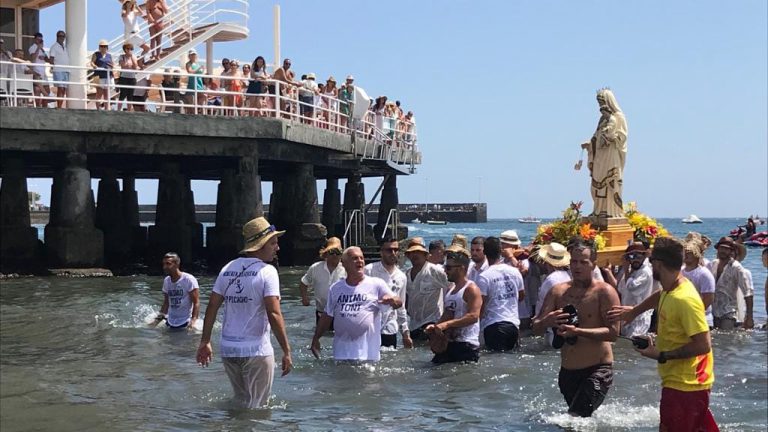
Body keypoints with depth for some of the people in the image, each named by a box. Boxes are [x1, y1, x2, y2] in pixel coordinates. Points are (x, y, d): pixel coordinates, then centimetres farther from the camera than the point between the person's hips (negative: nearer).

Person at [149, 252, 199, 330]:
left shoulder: (189, 280, -12)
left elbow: (196, 303, -15)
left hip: (185, 324, -6)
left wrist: (193, 320, -27)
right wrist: (158, 320, 5)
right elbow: (166, 303, 14)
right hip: (170, 323, 6)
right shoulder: (166, 281, 6)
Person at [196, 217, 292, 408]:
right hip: (256, 350, -6)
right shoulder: (267, 271, -12)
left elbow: (212, 307, 6)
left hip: (228, 349, 6)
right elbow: (274, 314, -19)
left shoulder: (228, 269, 7)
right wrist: (287, 351, -16)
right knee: (256, 408, 5)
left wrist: (205, 342, 13)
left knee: (240, 402, 23)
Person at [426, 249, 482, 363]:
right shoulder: (450, 291, 17)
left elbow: (473, 316, -23)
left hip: (466, 345, -9)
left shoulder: (471, 289, -10)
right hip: (448, 343, 9)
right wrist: (435, 326, 2)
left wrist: (447, 324, -27)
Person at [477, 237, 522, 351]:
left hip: (493, 325, -5)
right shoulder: (515, 272, 5)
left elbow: (481, 306, -12)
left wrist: (478, 321, 2)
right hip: (513, 323, 5)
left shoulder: (484, 277, -12)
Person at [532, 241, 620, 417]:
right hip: (567, 371, 6)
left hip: (597, 370, -6)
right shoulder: (558, 291, 6)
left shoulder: (604, 292, -8)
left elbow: (612, 333, -19)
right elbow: (536, 328, 3)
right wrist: (547, 321, -21)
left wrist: (577, 331, -30)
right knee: (581, 417, 20)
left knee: (576, 418, -19)